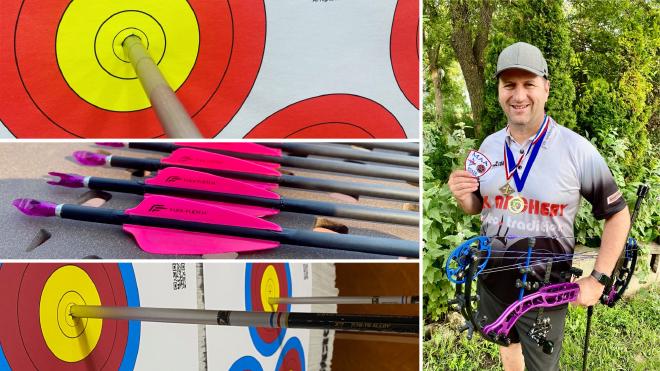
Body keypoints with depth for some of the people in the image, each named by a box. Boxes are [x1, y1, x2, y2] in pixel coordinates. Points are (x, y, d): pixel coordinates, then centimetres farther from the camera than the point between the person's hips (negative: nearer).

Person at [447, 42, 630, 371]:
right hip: (492, 282, 4)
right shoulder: (490, 145, -2)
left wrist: (598, 279, -11)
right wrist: (463, 198, -11)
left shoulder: (576, 149, -17)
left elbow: (618, 214, -7)